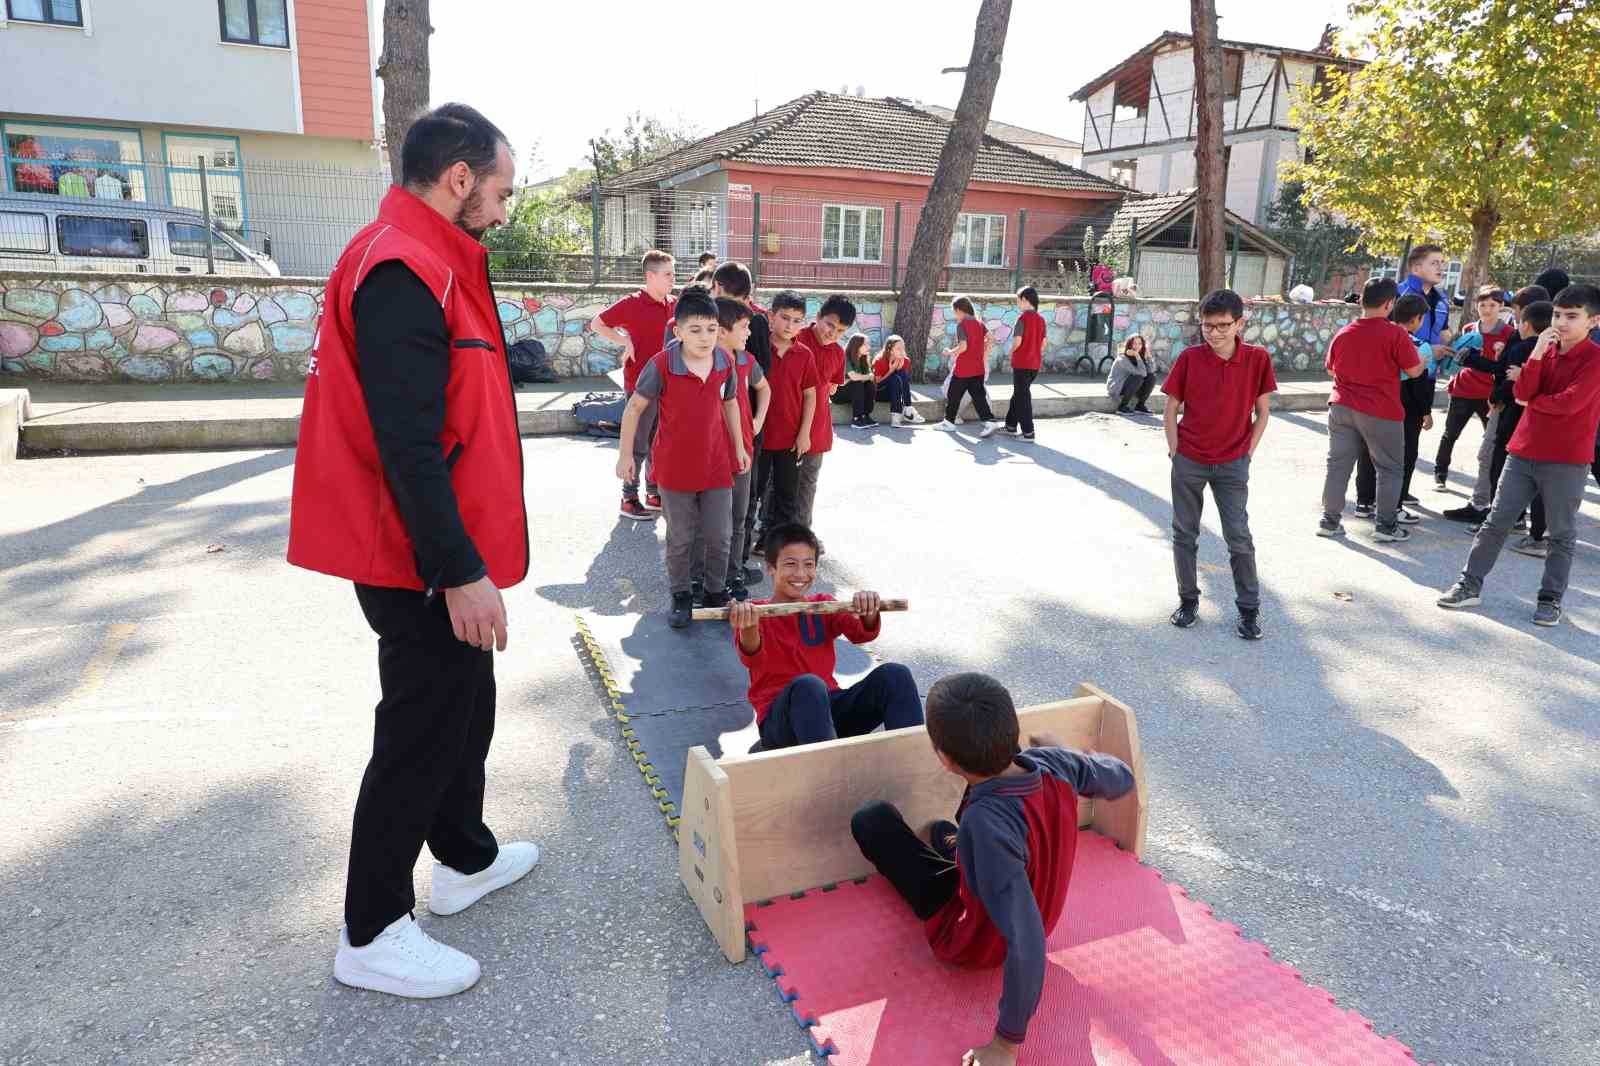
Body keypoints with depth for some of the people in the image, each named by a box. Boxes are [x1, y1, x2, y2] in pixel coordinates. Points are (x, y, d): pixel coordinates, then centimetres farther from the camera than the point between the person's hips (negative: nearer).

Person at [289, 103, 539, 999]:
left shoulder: (431, 263, 12)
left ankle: (467, 859, 41)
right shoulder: (403, 272, -20)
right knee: (423, 734, 2)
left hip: (444, 555, 10)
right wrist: (461, 571, -25)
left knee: (464, 710, 22)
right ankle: (373, 934, 19)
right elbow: (406, 444, -26)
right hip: (428, 565, -10)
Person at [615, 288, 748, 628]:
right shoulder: (661, 365, -18)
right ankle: (681, 595, 29)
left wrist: (739, 447, 15)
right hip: (675, 468, -3)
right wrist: (625, 455, -5)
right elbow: (634, 408, -7)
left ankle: (716, 592, 31)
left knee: (720, 536, 11)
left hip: (717, 465, 3)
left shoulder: (725, 364, -5)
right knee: (680, 539, 11)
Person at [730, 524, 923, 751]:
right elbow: (751, 658, -21)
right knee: (808, 685, -37)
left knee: (894, 674, -19)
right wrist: (748, 629, -45)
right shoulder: (756, 613, 0)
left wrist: (868, 614, -30)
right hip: (780, 720, -4)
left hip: (829, 708, 4)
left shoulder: (823, 605, 13)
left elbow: (861, 633, -5)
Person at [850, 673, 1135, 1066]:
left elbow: (1027, 948, -42)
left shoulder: (985, 823, -43)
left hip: (973, 943, -6)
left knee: (873, 820, 4)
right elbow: (1122, 779, -3)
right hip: (1037, 910, 6)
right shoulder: (1054, 764, -25)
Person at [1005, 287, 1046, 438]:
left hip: (1021, 363, -7)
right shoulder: (1040, 319, 7)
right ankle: (1011, 425, 28)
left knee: (1023, 397, -1)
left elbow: (1017, 341, -18)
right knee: (1019, 394, 19)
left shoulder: (1022, 318, -13)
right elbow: (1043, 343, 8)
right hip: (1035, 364, 7)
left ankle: (1028, 432, -2)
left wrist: (1011, 352, 0)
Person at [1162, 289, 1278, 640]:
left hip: (1232, 464, -1)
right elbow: (1171, 410, 1)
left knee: (1239, 537, 0)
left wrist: (1247, 453, -3)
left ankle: (1249, 609, 13)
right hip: (1188, 462, 1)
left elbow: (1262, 412, 2)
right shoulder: (1189, 358, -6)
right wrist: (1175, 450, -4)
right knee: (1184, 534, 8)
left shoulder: (1257, 359, -6)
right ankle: (1188, 601, 22)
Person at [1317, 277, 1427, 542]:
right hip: (1381, 413, -4)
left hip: (1342, 407, 4)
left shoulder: (1343, 332, 3)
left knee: (1338, 465, 9)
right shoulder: (1395, 334, -12)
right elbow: (1414, 371, -6)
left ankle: (1329, 521, 11)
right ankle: (1386, 526, 10)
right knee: (1390, 469, 9)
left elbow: (1331, 370, 14)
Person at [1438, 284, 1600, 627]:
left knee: (1562, 534, 5)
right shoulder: (1546, 350, 9)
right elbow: (1522, 394, -3)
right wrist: (1537, 354, -13)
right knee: (1496, 522, 6)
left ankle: (1551, 599, 13)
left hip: (1567, 460, -5)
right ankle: (1470, 585, 12)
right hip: (1523, 452, 5)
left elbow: (1570, 402, -21)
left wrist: (1533, 402, -3)